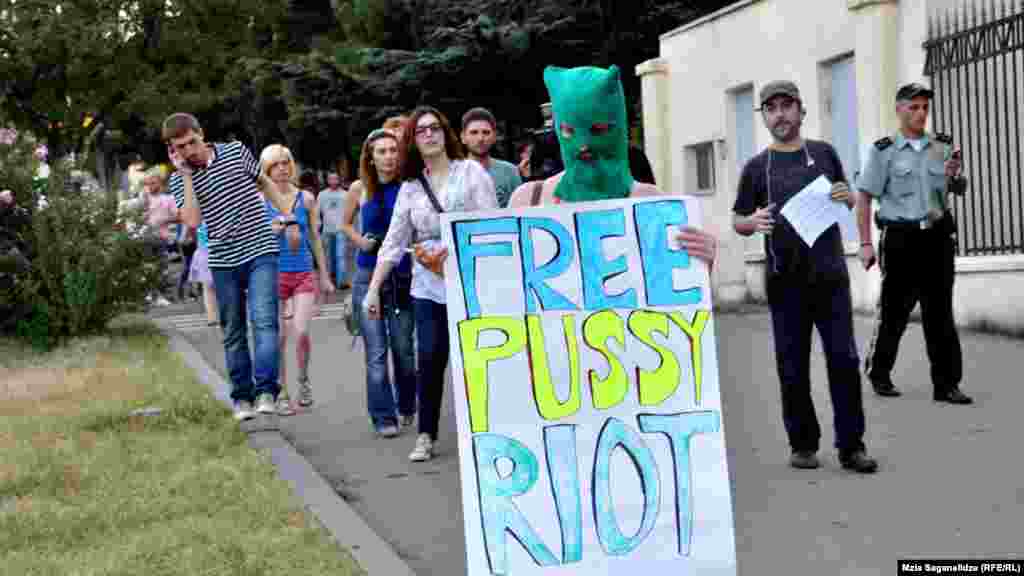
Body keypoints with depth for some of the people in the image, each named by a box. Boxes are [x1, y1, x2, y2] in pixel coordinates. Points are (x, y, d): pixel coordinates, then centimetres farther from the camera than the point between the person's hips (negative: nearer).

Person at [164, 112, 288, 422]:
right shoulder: (179, 180, -1)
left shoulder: (236, 151, 1)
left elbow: (264, 182, 17)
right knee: (234, 333, 9)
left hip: (260, 251, -1)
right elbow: (192, 221, -16)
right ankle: (242, 396, 19)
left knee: (264, 320, -16)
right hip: (223, 261, 1)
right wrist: (187, 175, -15)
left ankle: (266, 390, -19)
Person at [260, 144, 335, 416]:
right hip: (274, 274, -1)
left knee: (301, 332, -11)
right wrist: (272, 230, -15)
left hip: (303, 273, 1)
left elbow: (315, 238, 11)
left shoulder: (306, 198, 5)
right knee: (279, 337, 1)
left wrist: (324, 275, 13)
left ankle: (303, 379, 16)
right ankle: (282, 394, 14)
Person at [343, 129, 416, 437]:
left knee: (403, 348, 7)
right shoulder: (360, 189, 1)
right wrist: (362, 241, -1)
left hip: (402, 276, -1)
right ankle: (383, 417, 6)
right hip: (368, 276, 1)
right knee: (376, 353, -2)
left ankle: (406, 408, 29)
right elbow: (345, 224, 16)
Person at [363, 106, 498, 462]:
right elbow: (393, 242, 12)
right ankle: (426, 436, 9)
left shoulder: (471, 172, 2)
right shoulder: (410, 187, 12)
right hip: (428, 286, 3)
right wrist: (373, 289, 8)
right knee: (429, 359, -2)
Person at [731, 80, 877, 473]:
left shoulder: (824, 153, 9)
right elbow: (736, 220, 8)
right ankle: (803, 444, 16)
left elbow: (848, 201, 20)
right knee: (793, 366, 4)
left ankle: (851, 445, 5)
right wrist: (753, 222, -14)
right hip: (785, 279, -1)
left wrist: (847, 197, -4)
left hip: (831, 274, 1)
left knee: (844, 359, -2)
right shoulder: (757, 167, 5)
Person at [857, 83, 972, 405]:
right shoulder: (883, 151, -1)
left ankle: (946, 384, 5)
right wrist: (865, 244, -9)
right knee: (895, 308, 3)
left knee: (940, 311, 2)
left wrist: (955, 175, -8)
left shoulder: (942, 146, 11)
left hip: (937, 236, 3)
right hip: (900, 237, -3)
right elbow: (864, 198, -3)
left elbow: (959, 190, 15)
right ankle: (879, 373, 22)